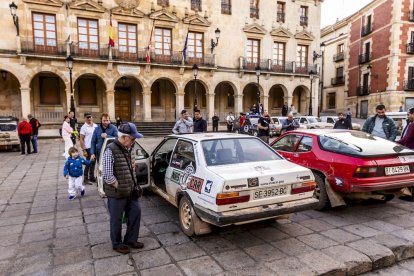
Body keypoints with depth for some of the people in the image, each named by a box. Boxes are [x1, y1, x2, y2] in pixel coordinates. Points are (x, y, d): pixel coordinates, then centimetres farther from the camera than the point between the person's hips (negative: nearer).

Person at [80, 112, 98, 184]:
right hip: (88, 148, -5)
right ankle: (86, 178, 12)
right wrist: (83, 150, -13)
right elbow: (81, 139, -8)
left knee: (93, 163, 14)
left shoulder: (96, 126, 6)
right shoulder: (84, 127, -7)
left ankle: (92, 177, 26)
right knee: (88, 163, 1)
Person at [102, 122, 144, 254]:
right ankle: (117, 244, 29)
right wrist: (120, 187, -14)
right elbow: (107, 176, -22)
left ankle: (130, 240, 33)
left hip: (130, 191, 8)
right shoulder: (110, 151, -20)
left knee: (136, 212, 15)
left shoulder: (127, 149, 5)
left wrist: (133, 186, 9)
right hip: (116, 193, -8)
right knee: (116, 219, 9)